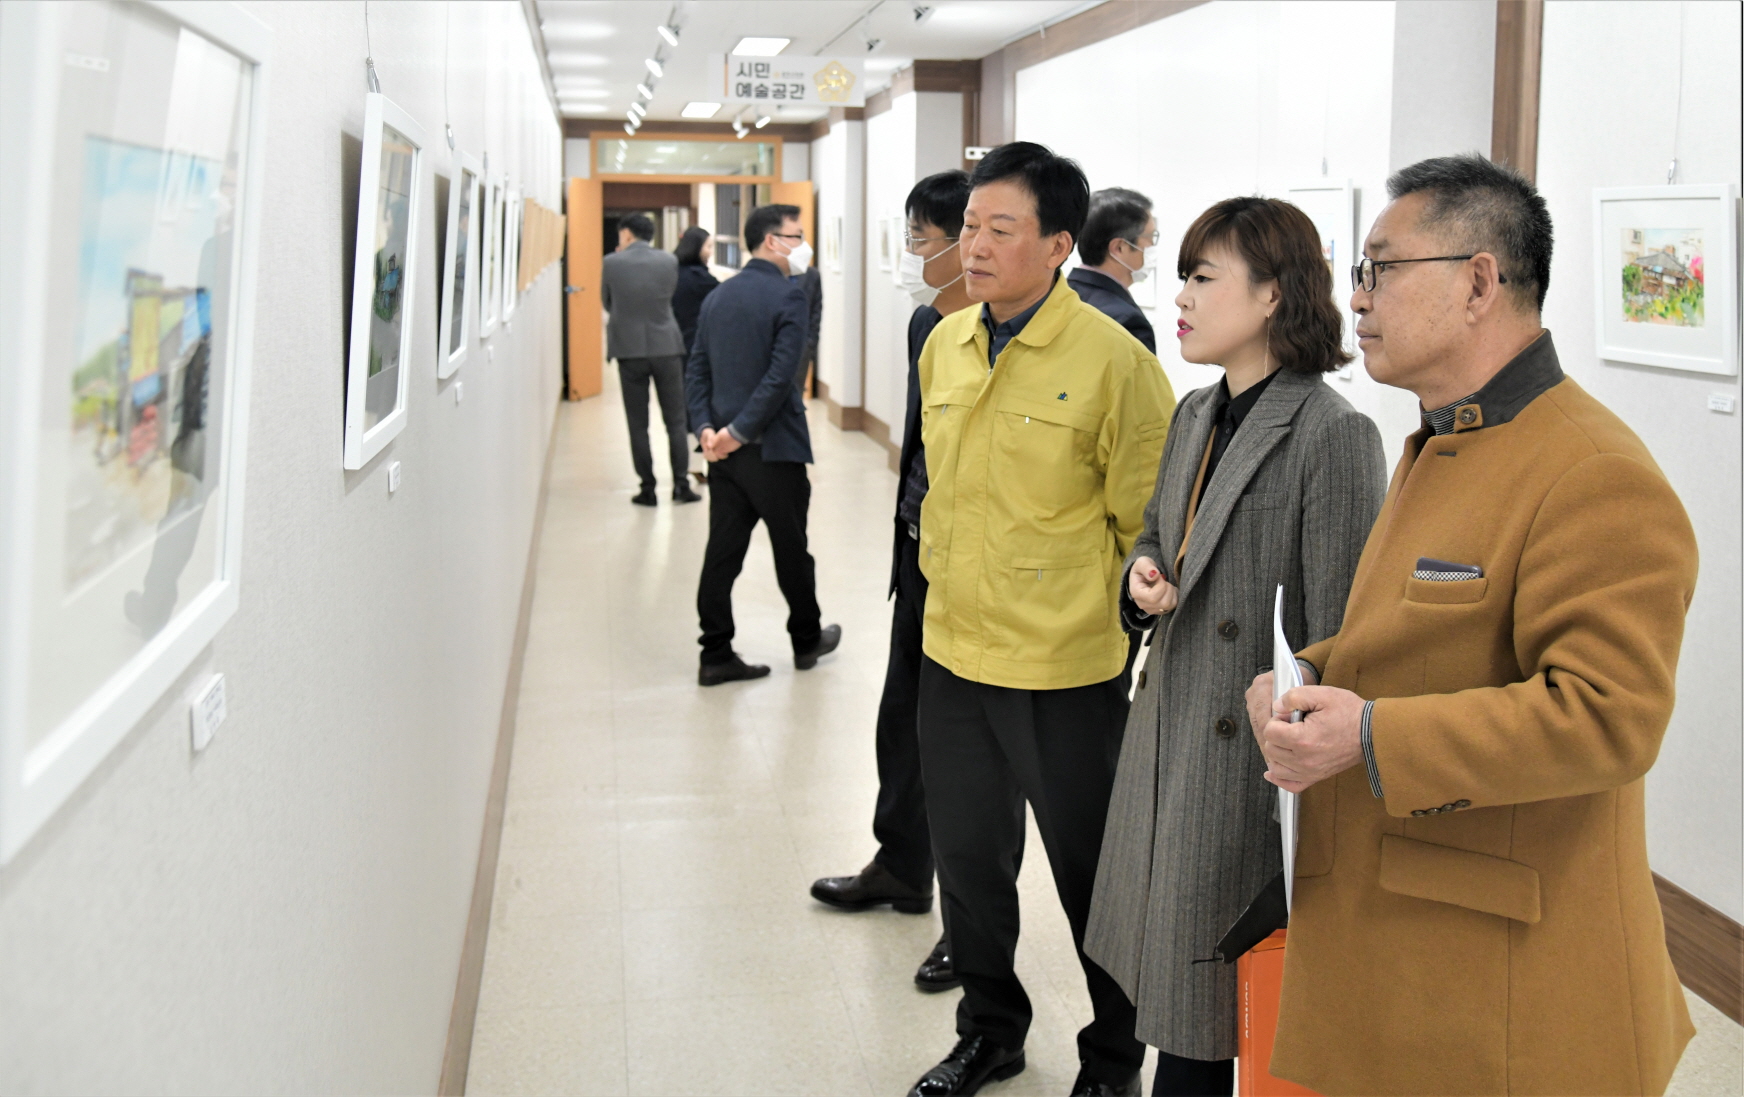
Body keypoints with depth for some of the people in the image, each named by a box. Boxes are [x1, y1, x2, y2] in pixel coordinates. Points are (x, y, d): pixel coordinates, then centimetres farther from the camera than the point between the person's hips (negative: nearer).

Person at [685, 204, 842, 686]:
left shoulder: (718, 296, 11)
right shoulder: (788, 296, -11)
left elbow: (696, 370, 7)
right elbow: (780, 376, -20)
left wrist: (705, 427, -2)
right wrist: (739, 431, -15)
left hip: (726, 451, 6)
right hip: (773, 449, -6)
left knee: (722, 552, 7)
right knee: (791, 550, 11)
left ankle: (716, 655, 9)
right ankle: (807, 639, 27)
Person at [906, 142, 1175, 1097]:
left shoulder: (1112, 361, -15)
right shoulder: (945, 344, 6)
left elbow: (1148, 525, -9)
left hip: (1063, 669, -6)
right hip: (952, 655, 6)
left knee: (1089, 872, 10)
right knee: (966, 857, 18)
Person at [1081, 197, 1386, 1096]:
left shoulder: (1333, 436, -17)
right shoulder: (1195, 417, 9)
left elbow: (1338, 634, -17)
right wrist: (1142, 578, -2)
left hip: (1253, 754, -7)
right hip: (1168, 731, 7)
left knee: (1217, 1011, 6)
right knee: (1172, 988, 17)